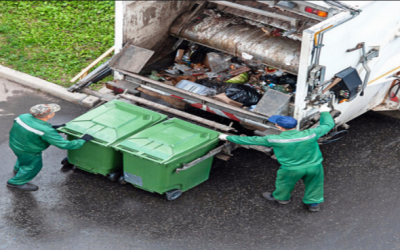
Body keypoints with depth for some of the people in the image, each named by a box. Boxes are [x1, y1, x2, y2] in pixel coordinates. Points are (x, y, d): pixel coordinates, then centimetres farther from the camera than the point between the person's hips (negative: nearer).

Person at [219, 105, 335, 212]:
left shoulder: (274, 140, -23)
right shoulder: (310, 134, -22)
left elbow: (251, 140, -13)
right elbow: (328, 124, -5)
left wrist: (228, 137, -2)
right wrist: (324, 112, 16)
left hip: (292, 170, -1)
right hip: (314, 167, 1)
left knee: (284, 183, 28)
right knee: (314, 184, 27)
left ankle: (281, 197, 52)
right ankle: (314, 203, 44)